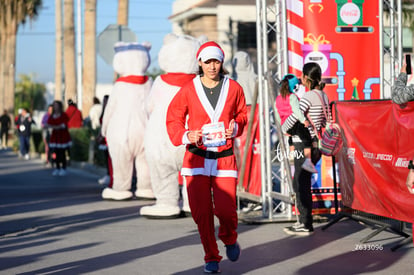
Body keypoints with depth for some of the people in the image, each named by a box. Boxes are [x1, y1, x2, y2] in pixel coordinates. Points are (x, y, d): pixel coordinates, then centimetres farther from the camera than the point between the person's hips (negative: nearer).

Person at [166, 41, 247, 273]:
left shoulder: (234, 88, 2)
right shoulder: (189, 90, -1)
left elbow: (242, 114, 15)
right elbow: (173, 118, 5)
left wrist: (236, 127, -6)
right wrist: (186, 136, -13)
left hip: (225, 158, 0)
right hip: (197, 158, 0)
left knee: (225, 208, -10)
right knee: (201, 212, 0)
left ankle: (230, 239, 25)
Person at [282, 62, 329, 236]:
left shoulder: (308, 96, -17)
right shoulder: (324, 96, 10)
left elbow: (293, 118, -17)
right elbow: (325, 122, 17)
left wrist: (283, 129, 1)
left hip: (304, 145, -9)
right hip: (315, 143, 9)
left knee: (301, 184, -2)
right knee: (299, 183, 16)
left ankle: (306, 226, 1)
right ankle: (304, 220, 20)